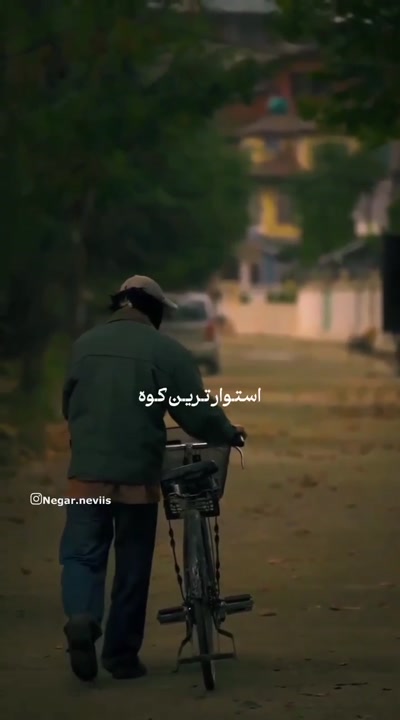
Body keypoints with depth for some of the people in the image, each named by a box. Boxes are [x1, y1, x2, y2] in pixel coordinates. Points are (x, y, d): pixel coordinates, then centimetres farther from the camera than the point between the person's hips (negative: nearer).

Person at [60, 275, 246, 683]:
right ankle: (122, 653, 13)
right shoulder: (166, 351, -4)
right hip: (138, 474, -2)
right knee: (132, 566, 9)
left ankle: (82, 618, -24)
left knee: (82, 554, 4)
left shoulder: (85, 344, 7)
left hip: (87, 471, 2)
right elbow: (197, 414, -4)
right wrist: (229, 433, 15)